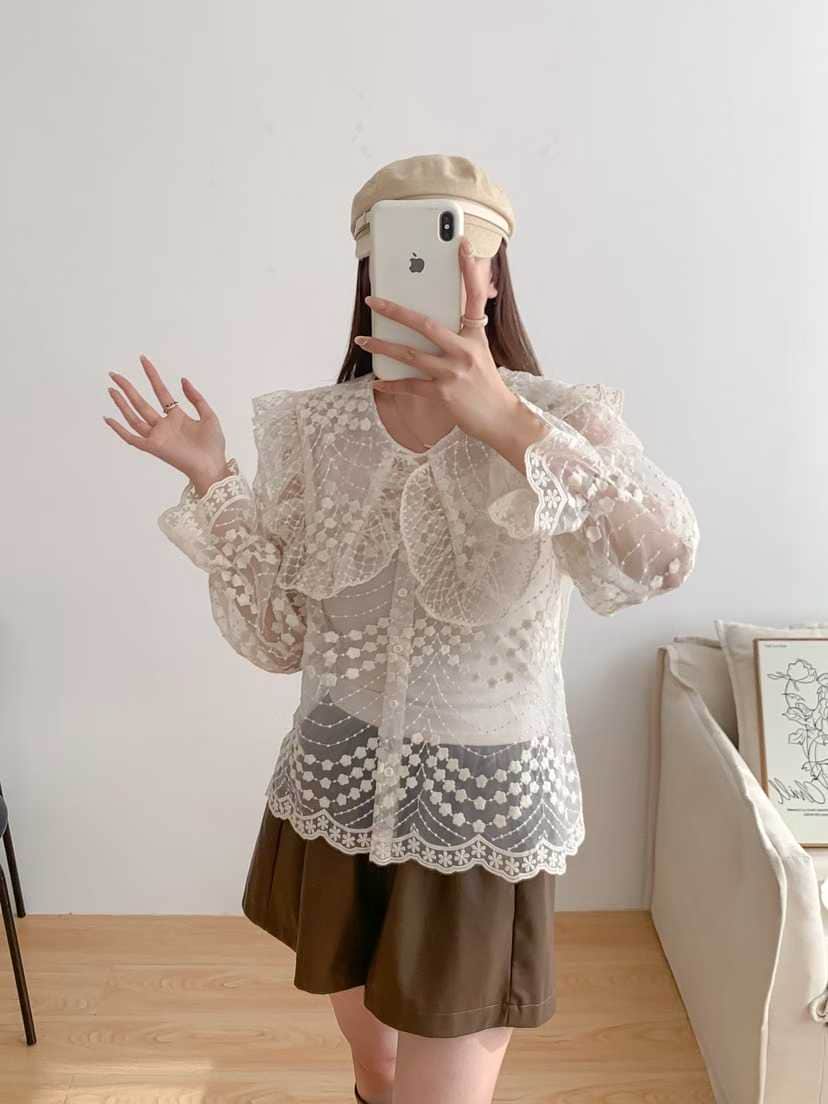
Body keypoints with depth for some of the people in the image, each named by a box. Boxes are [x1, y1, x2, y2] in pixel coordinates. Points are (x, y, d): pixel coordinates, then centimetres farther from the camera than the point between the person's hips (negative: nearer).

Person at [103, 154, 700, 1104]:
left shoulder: (563, 420, -11)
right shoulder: (314, 429, -3)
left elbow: (662, 560, -31)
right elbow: (276, 639, -3)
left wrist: (506, 423, -39)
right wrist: (212, 480, -8)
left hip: (480, 816, -3)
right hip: (335, 796, 3)